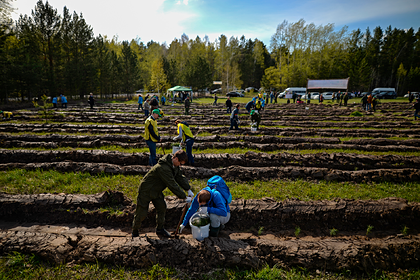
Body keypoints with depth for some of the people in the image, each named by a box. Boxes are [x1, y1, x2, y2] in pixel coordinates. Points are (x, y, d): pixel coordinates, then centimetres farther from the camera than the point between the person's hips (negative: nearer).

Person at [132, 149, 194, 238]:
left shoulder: (174, 165, -7)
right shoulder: (163, 168, -37)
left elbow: (180, 177, 2)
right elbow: (172, 185, -34)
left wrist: (188, 189, -8)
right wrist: (184, 197, -27)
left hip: (156, 191, 9)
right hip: (146, 191, -8)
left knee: (162, 207, 8)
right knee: (142, 213, 2)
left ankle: (160, 229, 25)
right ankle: (134, 232, 25)